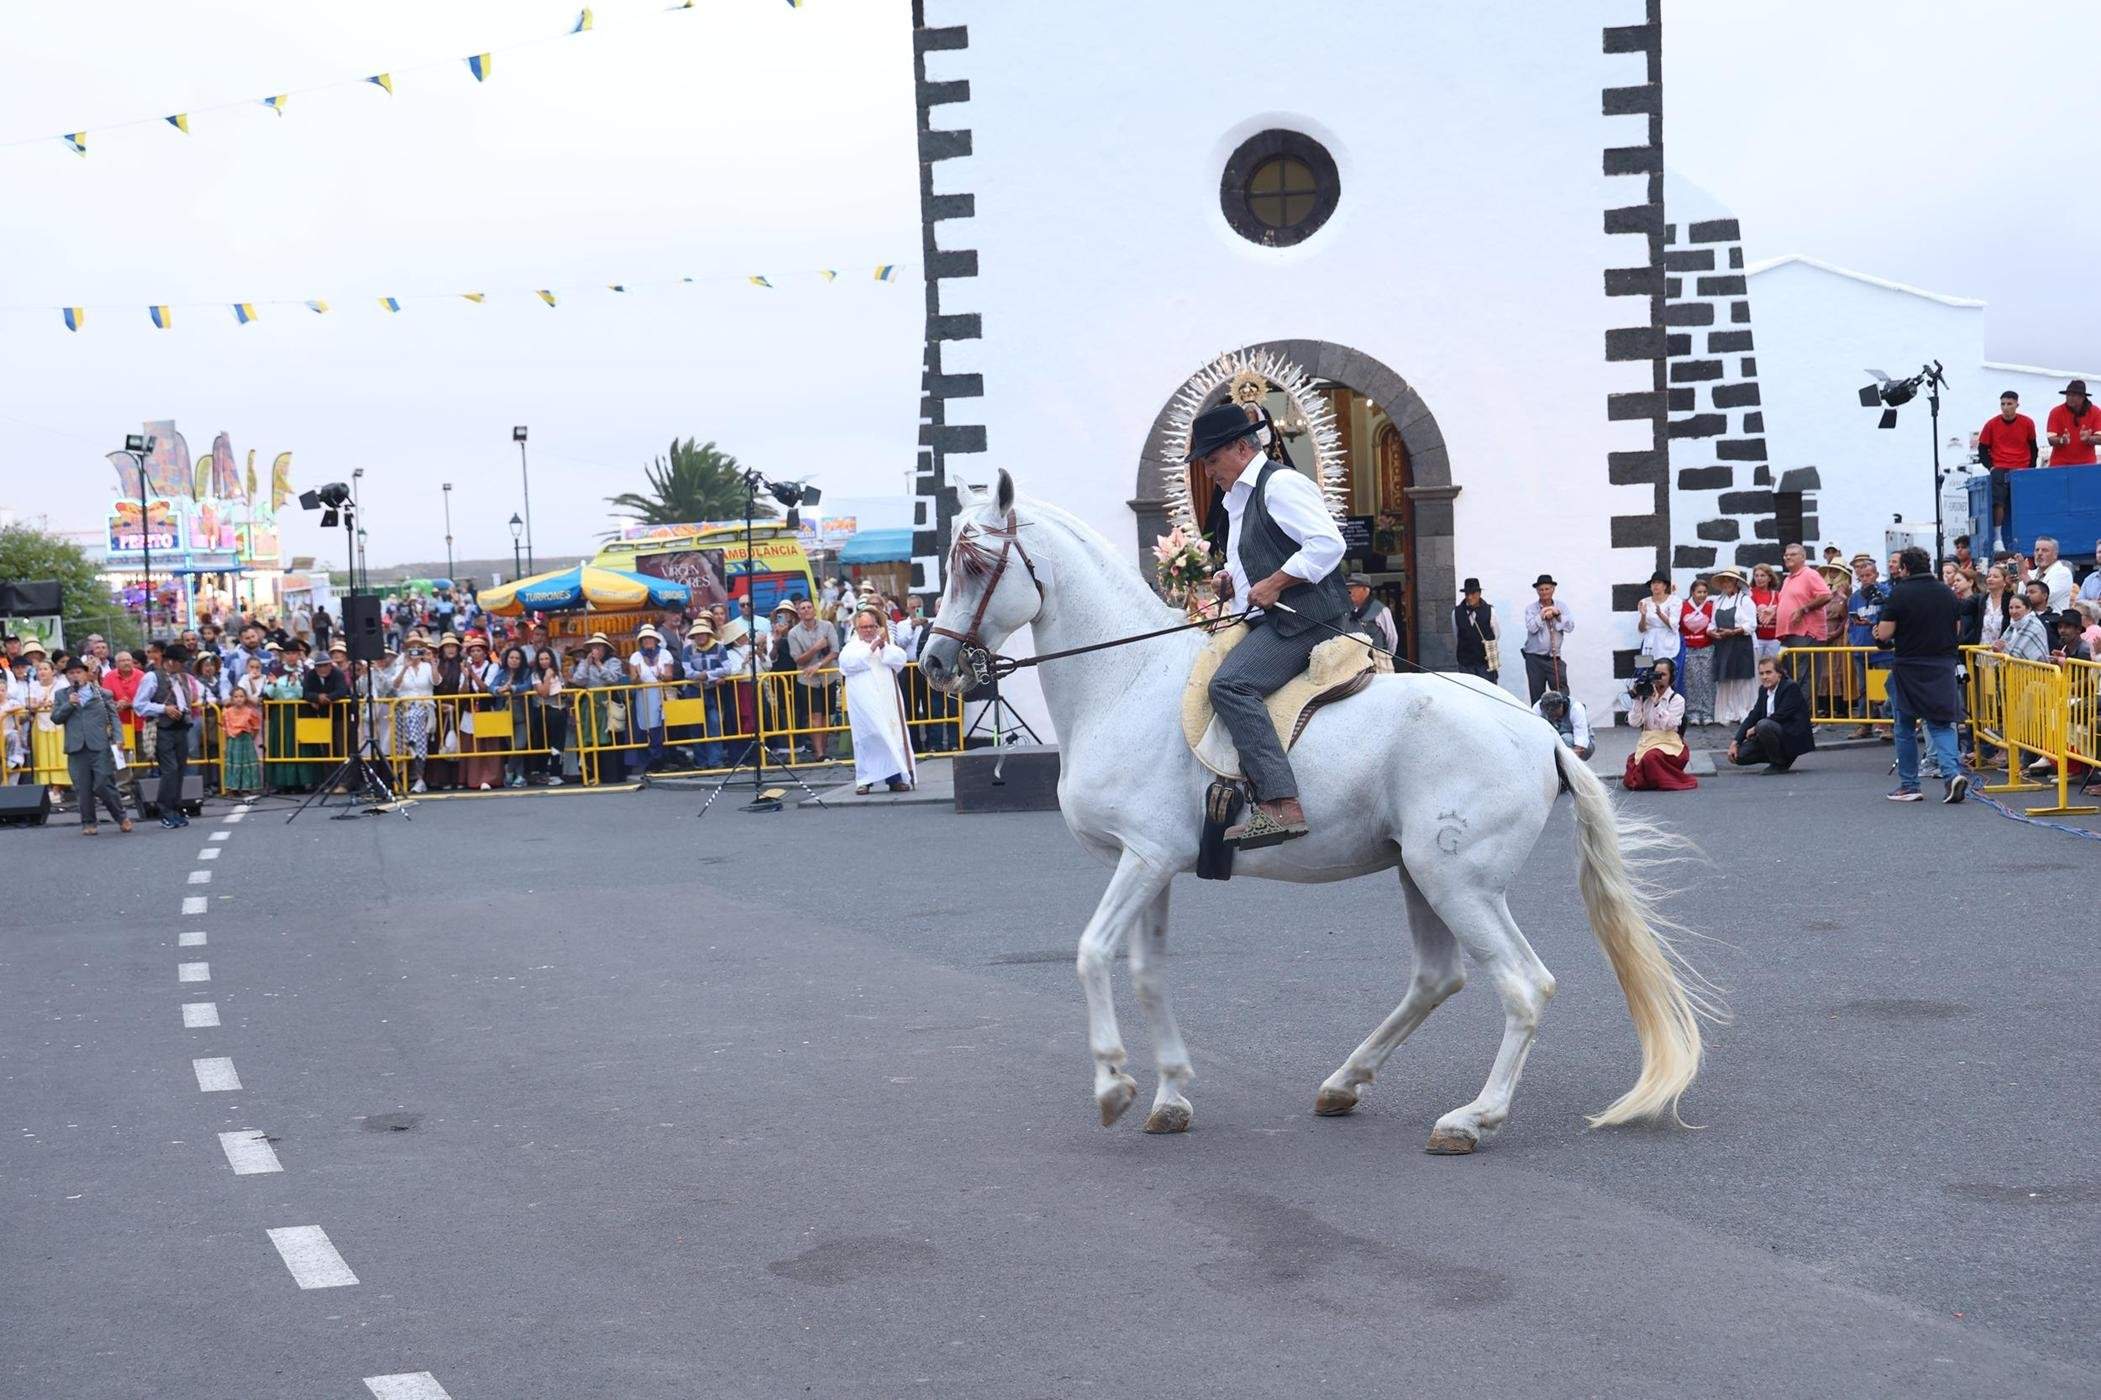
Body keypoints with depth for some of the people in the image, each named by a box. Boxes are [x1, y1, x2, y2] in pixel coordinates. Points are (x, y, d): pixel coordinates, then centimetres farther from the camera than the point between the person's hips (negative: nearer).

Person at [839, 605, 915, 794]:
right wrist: (872, 647, -12)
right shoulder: (851, 647, 10)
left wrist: (883, 646, -9)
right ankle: (864, 780, 2)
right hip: (863, 703, -2)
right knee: (866, 739, -4)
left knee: (892, 737, -3)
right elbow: (847, 662, -12)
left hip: (887, 700, 2)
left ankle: (895, 778, 0)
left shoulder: (886, 644, 19)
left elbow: (900, 659, 3)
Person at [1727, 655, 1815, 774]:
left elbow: (1780, 716, -24)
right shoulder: (1763, 690, 9)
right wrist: (1735, 742, -3)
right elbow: (1753, 716, 7)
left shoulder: (1791, 687, -15)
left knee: (1764, 725, -35)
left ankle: (1779, 763, -14)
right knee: (1738, 755, -2)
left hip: (1793, 737, -8)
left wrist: (1755, 729, -15)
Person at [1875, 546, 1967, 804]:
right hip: (1943, 666, 4)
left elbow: (1884, 633, -12)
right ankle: (1952, 772, -14)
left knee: (1905, 729, 8)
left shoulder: (1900, 593, -11)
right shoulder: (1947, 593, 4)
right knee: (1940, 724, 8)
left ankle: (1909, 786, 13)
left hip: (1908, 667, -4)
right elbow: (1956, 629, 14)